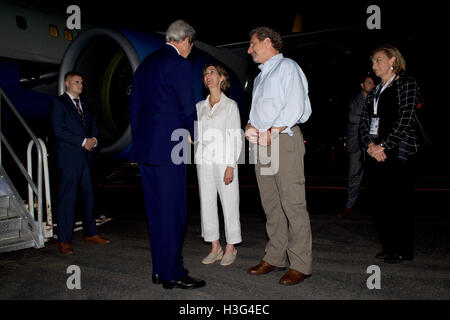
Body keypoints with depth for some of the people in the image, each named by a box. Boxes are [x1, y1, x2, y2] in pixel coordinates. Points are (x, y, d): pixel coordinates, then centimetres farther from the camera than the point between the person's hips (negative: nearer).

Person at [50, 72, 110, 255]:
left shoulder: (84, 105, 21)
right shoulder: (58, 103, -1)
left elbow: (93, 125, 19)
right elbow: (59, 130, -11)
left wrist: (93, 140, -3)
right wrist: (83, 141, -14)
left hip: (85, 157, 7)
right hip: (68, 158, -7)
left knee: (88, 196, 9)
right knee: (67, 198, -5)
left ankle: (90, 233, 19)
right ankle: (64, 240, 3)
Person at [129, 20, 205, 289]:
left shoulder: (146, 63, 17)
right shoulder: (180, 64, -8)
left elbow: (135, 105, 17)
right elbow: (188, 108, -9)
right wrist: (195, 135, 9)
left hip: (144, 146, 9)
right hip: (167, 147, -8)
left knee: (156, 210, 13)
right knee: (171, 211, -1)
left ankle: (160, 269, 23)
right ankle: (173, 274, 9)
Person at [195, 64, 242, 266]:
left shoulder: (230, 105, 2)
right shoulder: (200, 106, 15)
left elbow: (236, 138, -4)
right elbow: (195, 134, 17)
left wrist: (231, 166, -11)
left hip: (224, 161, -4)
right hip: (204, 161, 5)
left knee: (229, 204, -1)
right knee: (206, 204, 6)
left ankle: (230, 249, 12)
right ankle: (215, 247, 18)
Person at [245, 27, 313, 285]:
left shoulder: (287, 67, 1)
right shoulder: (260, 77, 27)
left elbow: (294, 107, -11)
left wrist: (270, 134, -14)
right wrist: (250, 127, 2)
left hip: (284, 139, -8)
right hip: (261, 142, 8)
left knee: (292, 203, -8)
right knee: (271, 204, 8)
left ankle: (300, 264, -1)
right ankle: (275, 258, 15)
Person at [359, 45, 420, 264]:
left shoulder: (407, 85, 0)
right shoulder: (375, 92, 19)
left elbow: (404, 120, -11)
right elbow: (364, 122, 12)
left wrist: (383, 146, -14)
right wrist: (370, 145, -6)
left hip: (398, 153, -6)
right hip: (375, 155, 7)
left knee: (398, 202, -3)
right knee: (378, 202, 7)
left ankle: (403, 251, 11)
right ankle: (388, 247, 19)